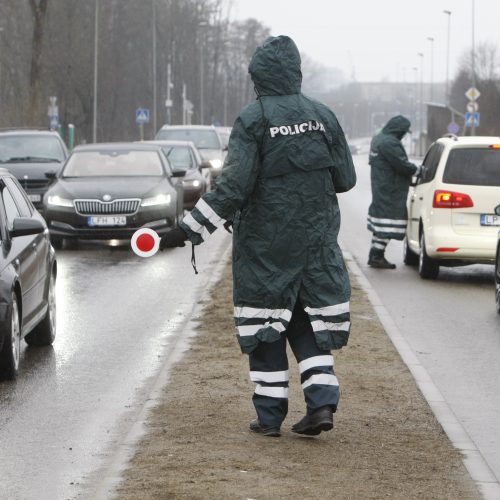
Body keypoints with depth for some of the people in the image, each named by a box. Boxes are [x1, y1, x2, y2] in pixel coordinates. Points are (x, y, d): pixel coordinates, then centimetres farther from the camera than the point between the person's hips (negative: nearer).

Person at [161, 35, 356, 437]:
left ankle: (270, 415, 8)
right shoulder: (322, 116, 1)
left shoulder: (253, 120, -11)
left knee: (265, 326, 6)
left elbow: (233, 186, -18)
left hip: (265, 243, -3)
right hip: (315, 239, 3)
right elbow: (346, 178, 5)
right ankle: (322, 401, -2)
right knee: (309, 322, 12)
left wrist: (190, 230, -16)